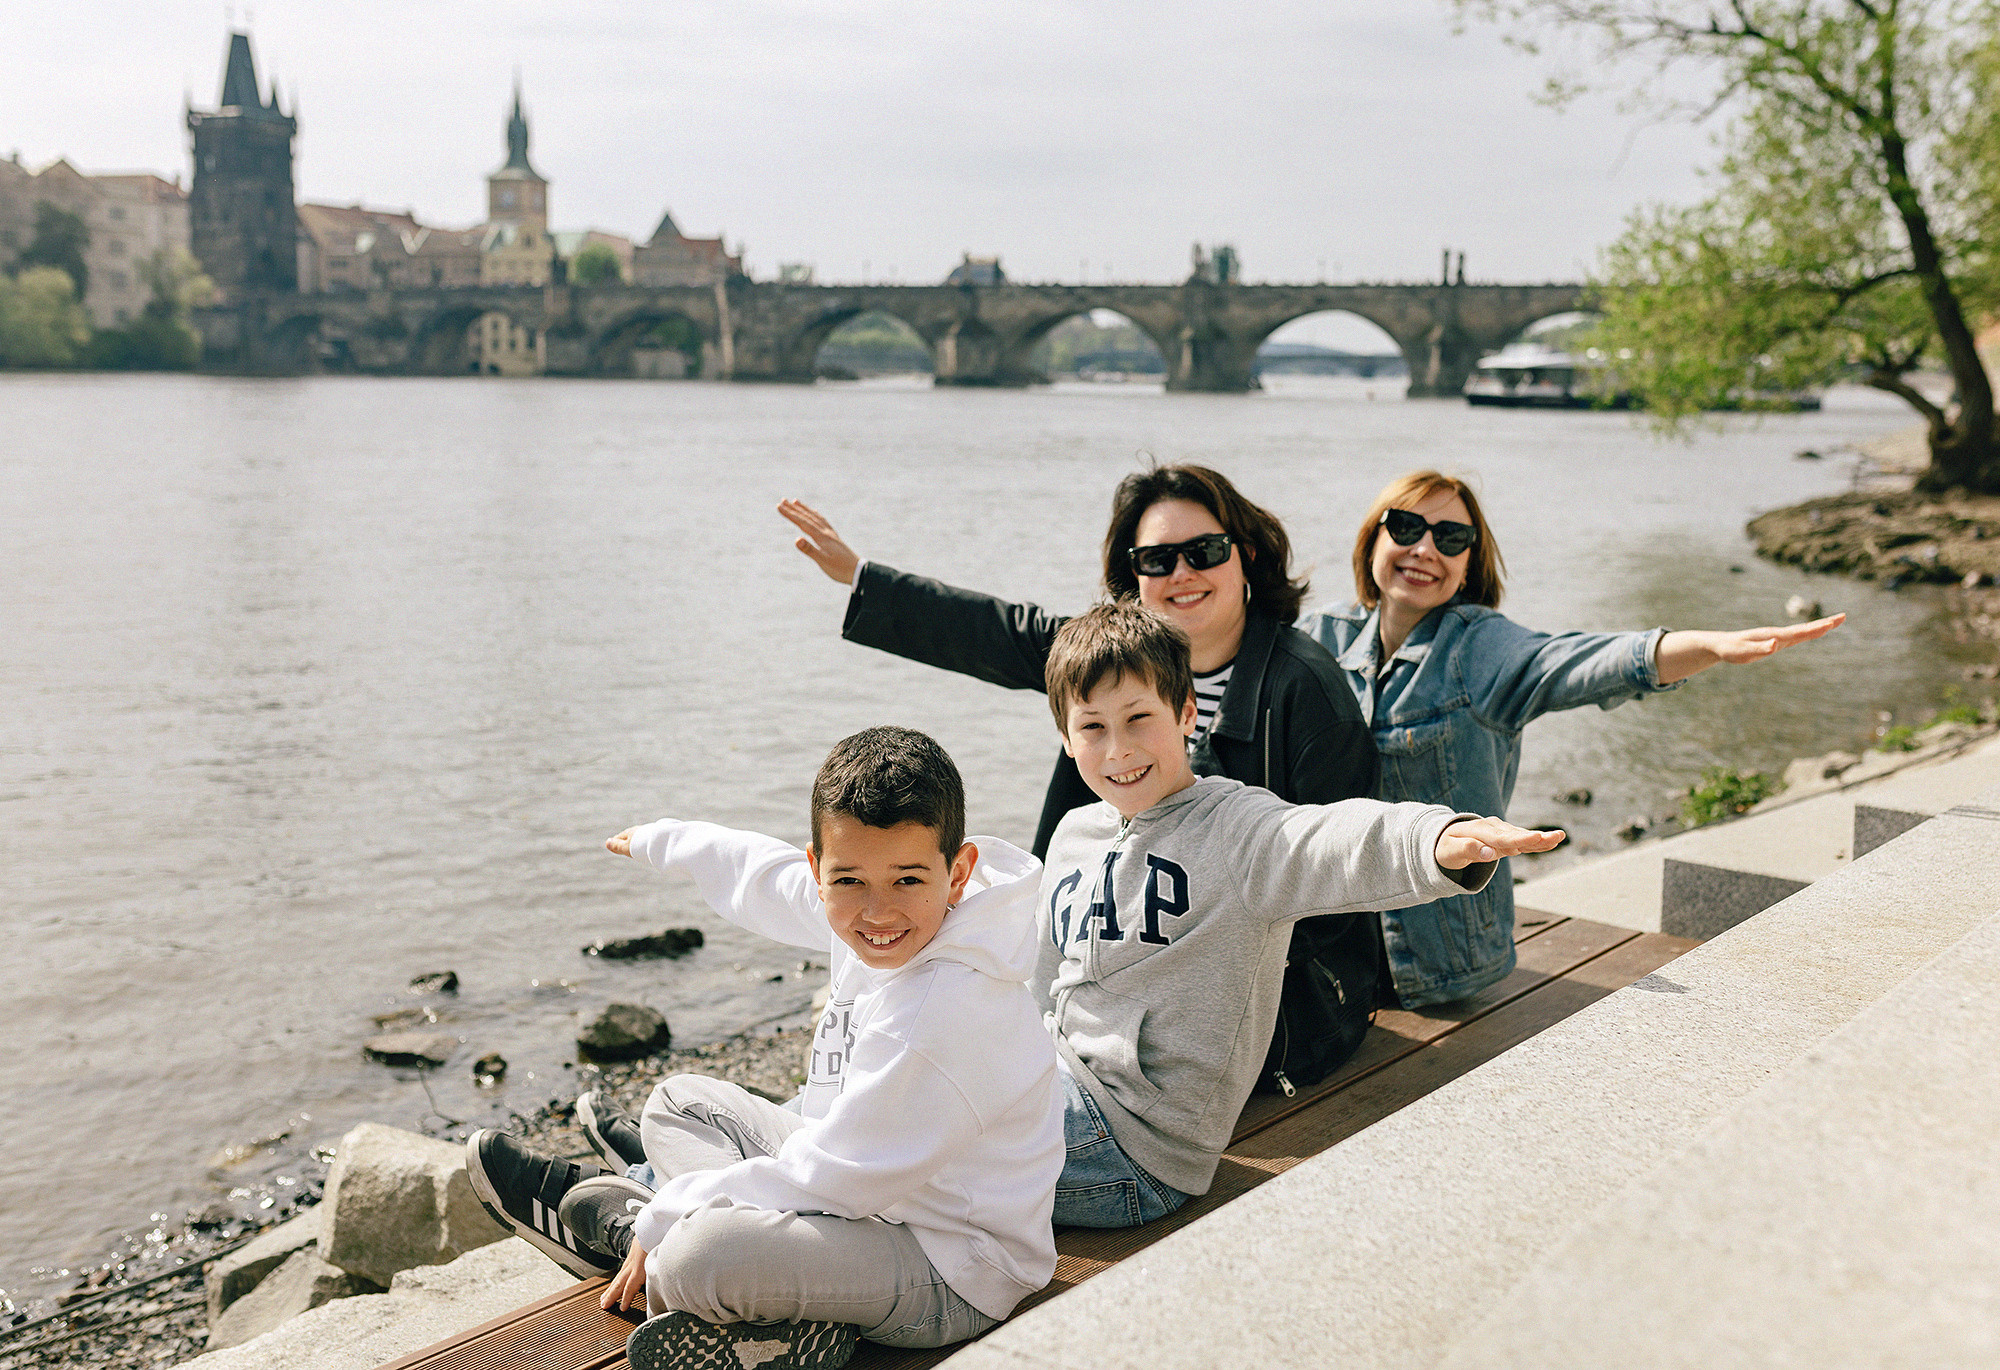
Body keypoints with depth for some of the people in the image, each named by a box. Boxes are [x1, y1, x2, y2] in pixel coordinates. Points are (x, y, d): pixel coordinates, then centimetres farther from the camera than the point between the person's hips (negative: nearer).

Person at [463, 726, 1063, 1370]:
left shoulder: (946, 1015, -32)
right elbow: (767, 873, 17)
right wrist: (659, 840, 35)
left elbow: (827, 1180, -27)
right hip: (876, 1195, 9)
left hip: (956, 1280, -9)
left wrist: (661, 1223, -16)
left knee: (697, 1255, -30)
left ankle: (600, 1212, -2)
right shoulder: (851, 909, -5)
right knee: (680, 1100, 19)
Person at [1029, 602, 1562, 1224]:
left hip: (1135, 1151, -7)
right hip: (1063, 1086, 7)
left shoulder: (1234, 829, -15)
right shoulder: (1073, 835, 9)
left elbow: (1329, 844, -37)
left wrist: (1441, 838, -57)